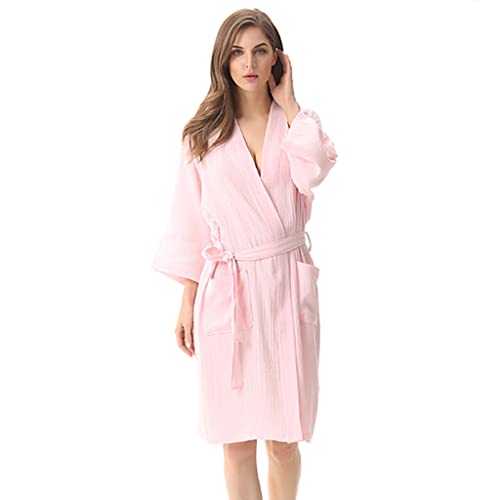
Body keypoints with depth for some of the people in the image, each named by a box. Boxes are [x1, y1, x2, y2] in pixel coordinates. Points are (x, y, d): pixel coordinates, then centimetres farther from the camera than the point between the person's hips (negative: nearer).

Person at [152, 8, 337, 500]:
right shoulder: (203, 132, 6)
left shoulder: (298, 122, 7)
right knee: (237, 440, 5)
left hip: (286, 284, 0)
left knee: (283, 438, 7)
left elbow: (312, 172, -16)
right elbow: (189, 218, 7)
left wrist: (288, 103, -6)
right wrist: (188, 302, 4)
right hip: (225, 289, 0)